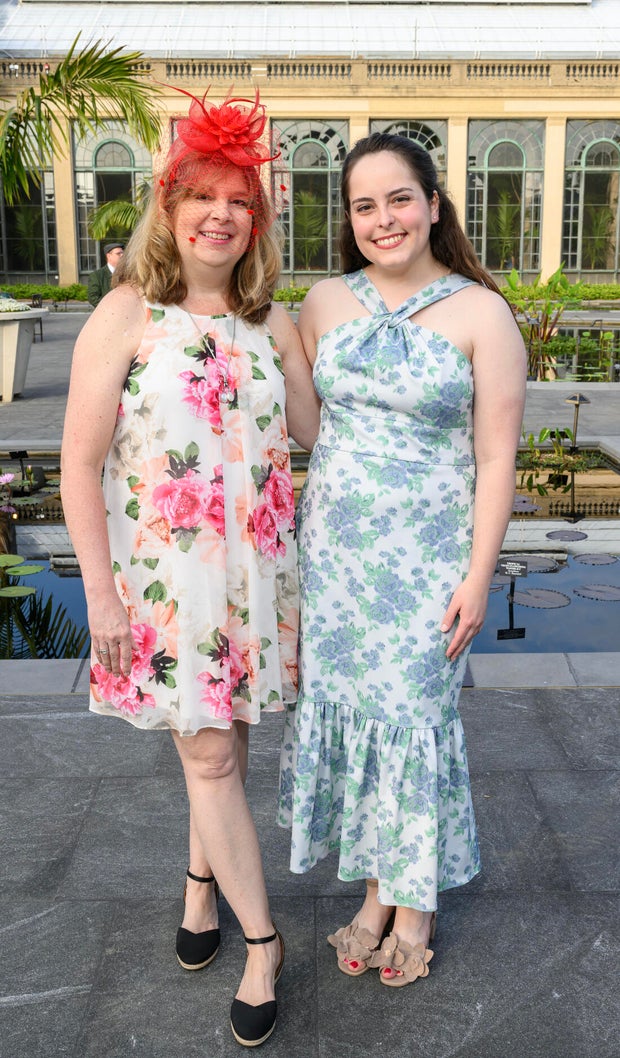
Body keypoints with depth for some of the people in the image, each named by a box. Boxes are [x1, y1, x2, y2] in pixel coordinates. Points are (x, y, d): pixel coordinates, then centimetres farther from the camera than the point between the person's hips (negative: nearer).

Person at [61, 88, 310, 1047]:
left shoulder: (270, 321, 6)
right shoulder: (127, 314, -7)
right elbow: (81, 463, -9)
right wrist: (101, 592, -10)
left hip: (259, 565, 4)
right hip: (166, 571, -4)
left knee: (225, 737, 15)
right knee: (208, 756, 2)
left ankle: (203, 878, 41)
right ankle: (261, 939, 20)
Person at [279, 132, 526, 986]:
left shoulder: (480, 313, -6)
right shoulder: (326, 302, 5)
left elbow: (496, 459, -7)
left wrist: (478, 578, -10)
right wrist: (294, 539, 6)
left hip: (426, 558, -3)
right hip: (332, 551, 4)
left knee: (413, 715, 3)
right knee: (344, 708, 10)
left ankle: (417, 902, 28)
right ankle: (374, 889, 32)